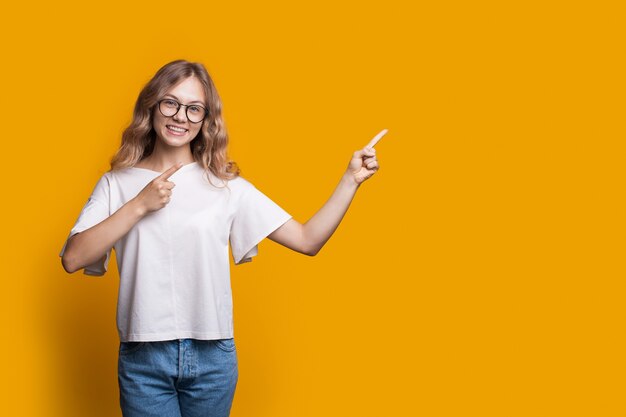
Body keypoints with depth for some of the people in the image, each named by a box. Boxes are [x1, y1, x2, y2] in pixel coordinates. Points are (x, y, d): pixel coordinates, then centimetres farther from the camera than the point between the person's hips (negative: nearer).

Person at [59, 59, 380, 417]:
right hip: (143, 358, -1)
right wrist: (140, 205, -14)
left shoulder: (226, 185, 2)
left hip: (212, 356, 1)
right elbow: (73, 259, -10)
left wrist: (351, 180, -10)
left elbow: (307, 240, -2)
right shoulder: (117, 183, 2)